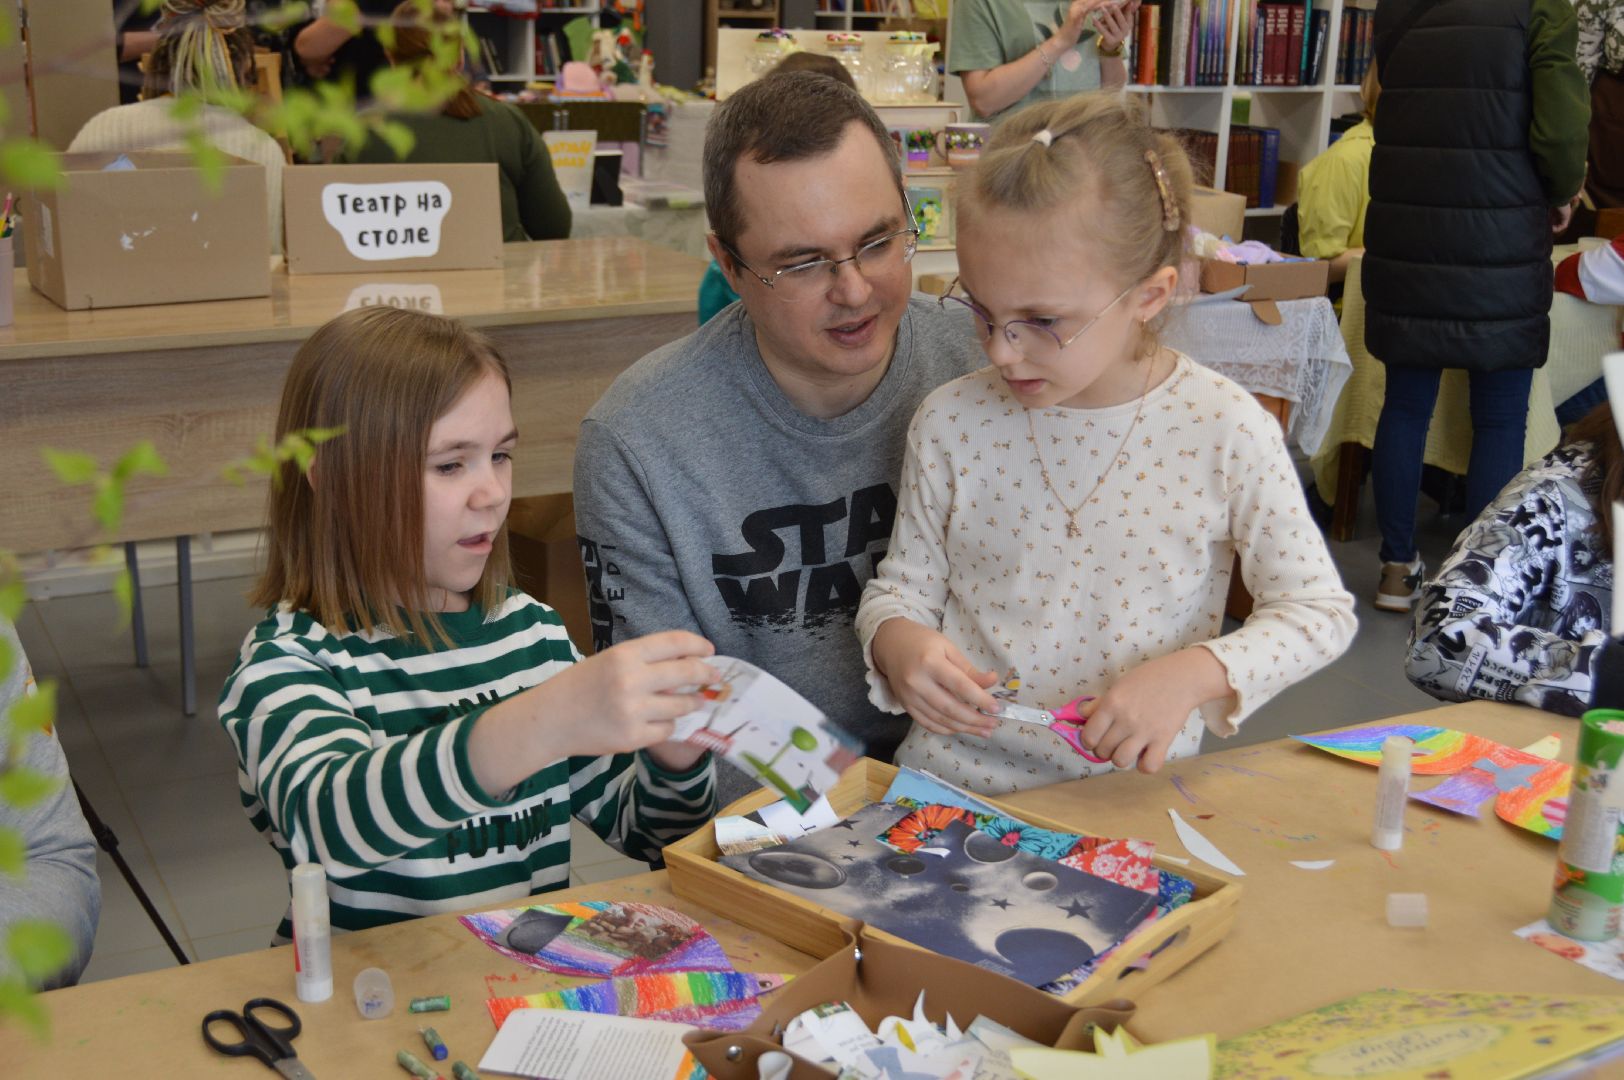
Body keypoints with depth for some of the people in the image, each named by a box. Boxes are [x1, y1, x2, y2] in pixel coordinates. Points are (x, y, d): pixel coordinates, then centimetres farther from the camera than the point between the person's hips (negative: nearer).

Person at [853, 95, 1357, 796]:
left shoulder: (1223, 429, -12)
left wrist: (1195, 673, -20)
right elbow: (902, 583, 5)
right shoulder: (951, 423, -7)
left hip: (1130, 800, 1)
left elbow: (1320, 611, -3)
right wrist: (897, 641, -18)